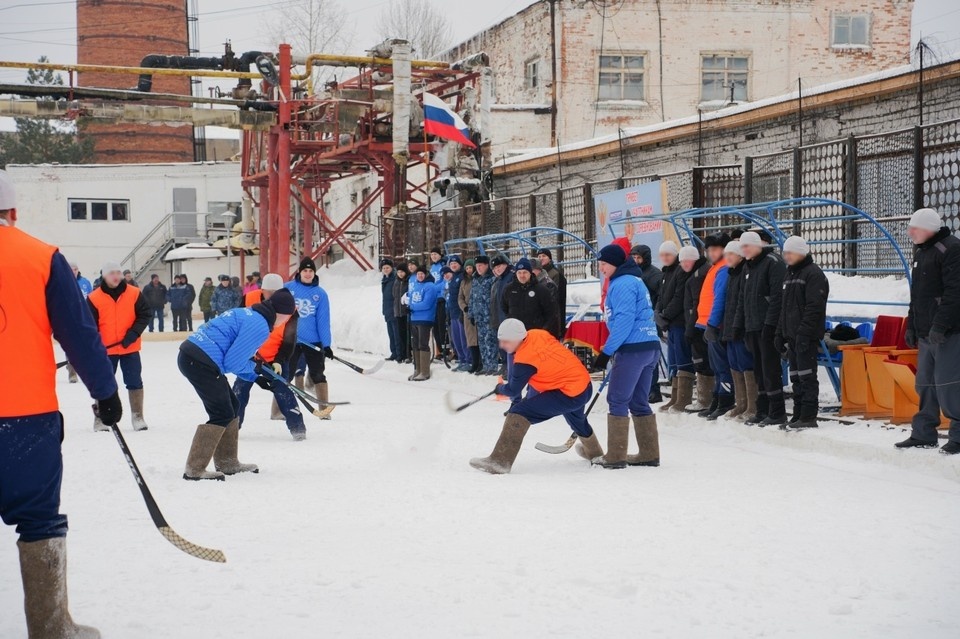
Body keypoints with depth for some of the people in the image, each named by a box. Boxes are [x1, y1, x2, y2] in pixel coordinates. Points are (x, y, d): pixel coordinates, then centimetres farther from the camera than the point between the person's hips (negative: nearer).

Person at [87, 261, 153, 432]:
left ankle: (137, 417, 14)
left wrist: (133, 333, -13)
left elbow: (145, 314, -1)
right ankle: (101, 418, 18)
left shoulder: (134, 294, -3)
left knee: (135, 382, 4)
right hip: (106, 350, -1)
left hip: (130, 348, 1)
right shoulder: (94, 298, -7)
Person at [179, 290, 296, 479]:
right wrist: (255, 368, 6)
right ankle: (194, 470, -1)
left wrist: (256, 377, 25)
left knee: (232, 406, 19)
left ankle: (226, 463, 28)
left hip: (190, 356, 10)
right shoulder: (260, 327, -12)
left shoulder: (248, 314, 18)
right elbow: (232, 362, -13)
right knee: (222, 414, -2)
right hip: (200, 362, -10)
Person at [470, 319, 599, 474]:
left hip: (569, 396, -9)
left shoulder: (525, 360, -21)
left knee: (520, 413, -14)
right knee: (577, 420, 40)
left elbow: (513, 390, -10)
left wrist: (499, 389, 12)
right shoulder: (537, 334, 1)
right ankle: (594, 452, 70)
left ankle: (499, 461, -22)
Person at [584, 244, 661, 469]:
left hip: (633, 349, -10)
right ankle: (649, 454, 15)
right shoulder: (633, 280, 20)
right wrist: (612, 351, 26)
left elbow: (624, 320, -20)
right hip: (649, 347, 10)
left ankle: (615, 457, -2)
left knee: (617, 400, -4)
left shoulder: (622, 284, -12)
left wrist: (606, 352, -18)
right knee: (639, 402, 13)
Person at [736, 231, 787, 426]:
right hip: (752, 327, 8)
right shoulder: (748, 266, 20)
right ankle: (763, 411, 14)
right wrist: (740, 323, 15)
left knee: (770, 369, -8)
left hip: (767, 327, -8)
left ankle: (777, 413, -5)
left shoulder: (773, 262, -8)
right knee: (759, 370, 9)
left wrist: (770, 323, -20)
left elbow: (777, 295, -16)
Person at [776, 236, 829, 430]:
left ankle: (809, 417, -7)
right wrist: (781, 333, 19)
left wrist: (804, 332, -23)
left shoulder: (813, 274, -9)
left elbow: (814, 307, -18)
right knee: (796, 376, 11)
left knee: (807, 375, -8)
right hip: (792, 335, 9)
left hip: (806, 335, -9)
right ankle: (798, 415, 16)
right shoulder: (791, 274, 20)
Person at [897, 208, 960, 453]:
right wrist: (911, 325, 21)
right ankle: (923, 434, 18)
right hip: (927, 332, 9)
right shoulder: (921, 251, 19)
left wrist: (940, 325, -23)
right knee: (925, 384, 11)